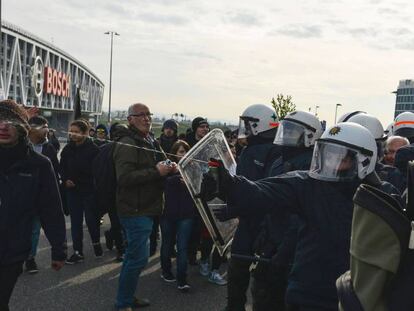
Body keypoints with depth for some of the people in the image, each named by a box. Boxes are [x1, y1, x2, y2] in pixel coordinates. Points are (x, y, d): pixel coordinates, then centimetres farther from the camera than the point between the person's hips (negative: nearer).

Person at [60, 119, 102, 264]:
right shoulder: (68, 149, 5)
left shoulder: (93, 149, -12)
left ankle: (96, 243, 32)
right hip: (72, 191, 5)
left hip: (89, 191, -5)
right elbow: (62, 167, 14)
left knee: (91, 219, 5)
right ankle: (78, 252, 15)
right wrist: (65, 180, -1)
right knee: (75, 222, 7)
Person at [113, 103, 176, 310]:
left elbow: (153, 171, 28)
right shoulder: (128, 144, -15)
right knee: (139, 257, -7)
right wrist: (156, 171, -24)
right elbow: (124, 177, -26)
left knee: (134, 255, 19)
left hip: (145, 209, 10)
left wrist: (168, 169, 6)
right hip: (135, 210, -10)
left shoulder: (151, 142, 15)